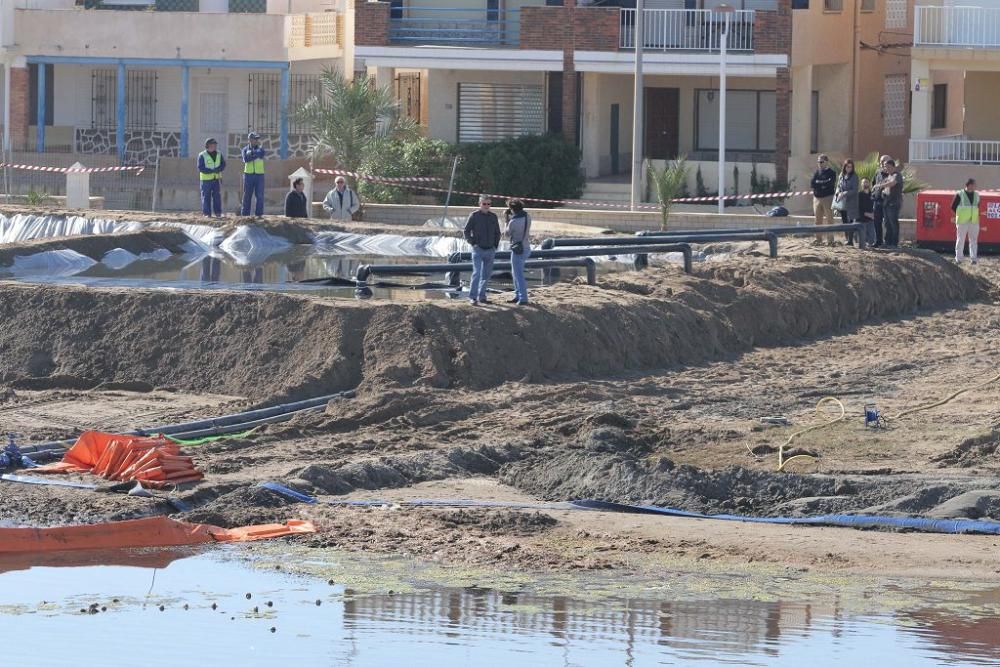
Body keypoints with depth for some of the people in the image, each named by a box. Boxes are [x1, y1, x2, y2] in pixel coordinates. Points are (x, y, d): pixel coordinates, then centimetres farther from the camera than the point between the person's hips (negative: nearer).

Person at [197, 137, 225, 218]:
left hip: (217, 179, 3)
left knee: (217, 196, 1)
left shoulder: (219, 155, 9)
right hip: (206, 180, -3)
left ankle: (218, 213, 5)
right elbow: (200, 168, -12)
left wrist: (217, 170, -18)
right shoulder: (202, 155, -5)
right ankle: (207, 213, 1)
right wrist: (212, 171, -19)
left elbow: (223, 165, 3)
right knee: (206, 197, -3)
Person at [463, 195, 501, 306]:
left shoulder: (493, 216, 8)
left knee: (486, 275, 7)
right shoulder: (474, 216, -4)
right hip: (478, 250, -5)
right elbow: (466, 231, -1)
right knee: (477, 273, -14)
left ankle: (482, 295, 16)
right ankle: (472, 297, -13)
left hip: (490, 250, 5)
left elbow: (497, 233, 17)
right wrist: (473, 243, -8)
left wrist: (496, 245, 7)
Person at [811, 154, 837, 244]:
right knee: (818, 220, 6)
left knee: (829, 219, -6)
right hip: (817, 198, 5)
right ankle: (818, 239, 13)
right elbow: (812, 183, 0)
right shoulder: (817, 172, 13)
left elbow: (830, 183, -14)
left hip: (828, 198, -5)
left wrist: (818, 183, -6)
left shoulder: (831, 173, 0)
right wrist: (823, 184, -10)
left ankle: (830, 240, -7)